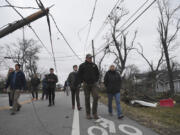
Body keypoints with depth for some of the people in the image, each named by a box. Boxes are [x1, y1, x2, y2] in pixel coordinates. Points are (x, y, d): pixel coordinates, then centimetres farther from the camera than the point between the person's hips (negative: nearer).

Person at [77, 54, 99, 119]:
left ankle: (94, 113, 2)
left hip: (93, 84, 2)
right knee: (87, 99, 4)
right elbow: (79, 75, 1)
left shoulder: (94, 65, 8)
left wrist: (96, 80, 8)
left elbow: (97, 73, 18)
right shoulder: (82, 65, -1)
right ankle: (88, 114, 15)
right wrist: (82, 82, -6)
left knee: (96, 97, -10)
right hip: (86, 84, -2)